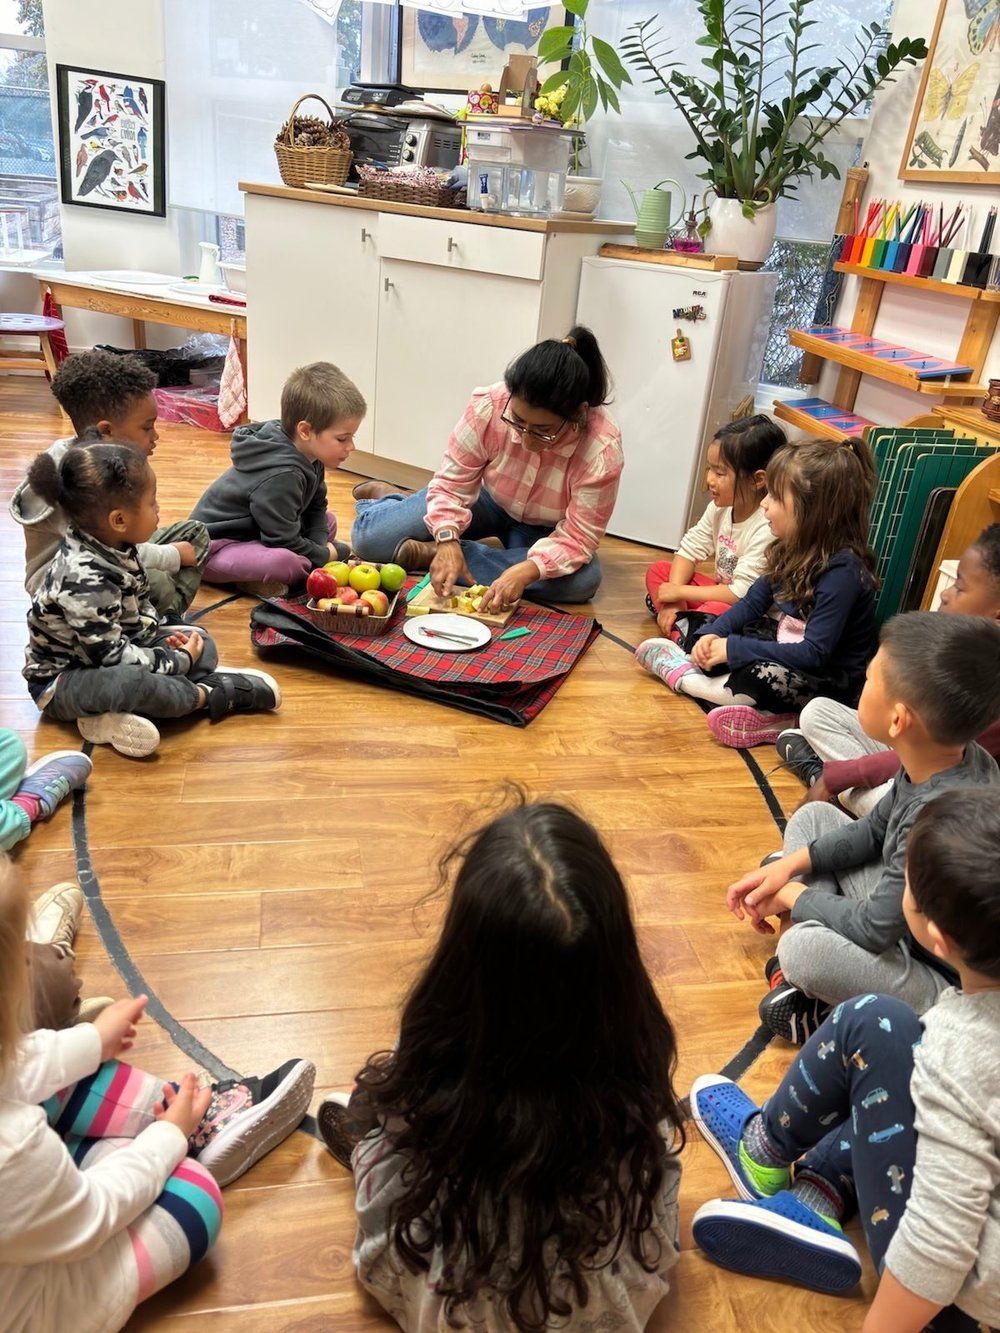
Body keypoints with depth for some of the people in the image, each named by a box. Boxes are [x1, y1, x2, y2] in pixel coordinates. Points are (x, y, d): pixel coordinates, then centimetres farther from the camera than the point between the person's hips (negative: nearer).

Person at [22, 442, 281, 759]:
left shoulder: (113, 547, -5)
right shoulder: (84, 579, -33)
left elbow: (136, 607, 12)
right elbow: (112, 657, -29)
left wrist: (160, 634, -6)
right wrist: (179, 661, -20)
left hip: (114, 647, 10)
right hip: (62, 679, -10)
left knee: (199, 641, 7)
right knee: (130, 682, -39)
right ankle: (206, 694, -14)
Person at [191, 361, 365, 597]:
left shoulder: (311, 458, -1)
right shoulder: (281, 476, -30)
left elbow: (316, 507, 12)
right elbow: (285, 542, -25)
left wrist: (319, 546, -6)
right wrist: (328, 555, -11)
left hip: (254, 534, 11)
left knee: (328, 521, 10)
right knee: (286, 562, -39)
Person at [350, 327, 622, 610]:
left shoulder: (603, 449, -34)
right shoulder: (489, 405, -30)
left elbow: (579, 536, -30)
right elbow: (453, 482, -20)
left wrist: (526, 571, -47)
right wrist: (448, 540, -38)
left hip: (541, 530, 0)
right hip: (487, 499, 1)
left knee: (585, 580, -36)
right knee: (368, 535, -15)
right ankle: (384, 496, 25)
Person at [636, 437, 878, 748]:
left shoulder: (842, 570, -26)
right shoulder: (793, 548, -2)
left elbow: (815, 652, -29)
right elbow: (753, 602, 7)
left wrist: (733, 649, -27)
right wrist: (713, 634, -11)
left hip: (830, 679, -8)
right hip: (787, 645, 9)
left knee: (762, 676, -37)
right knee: (697, 629, 3)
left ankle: (685, 678, -13)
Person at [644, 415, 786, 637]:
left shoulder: (767, 530, -27)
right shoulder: (720, 508, -4)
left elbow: (742, 593, -27)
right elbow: (689, 550, 3)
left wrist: (679, 591, -20)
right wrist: (673, 600, -13)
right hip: (723, 592, 9)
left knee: (718, 611, -39)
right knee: (658, 570, 1)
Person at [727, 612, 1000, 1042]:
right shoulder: (948, 756, -11)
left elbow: (872, 929, -25)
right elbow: (874, 830, 6)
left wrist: (793, 896, -8)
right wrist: (789, 866, -3)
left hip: (942, 982, -9)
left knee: (804, 948, -36)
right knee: (812, 817, 8)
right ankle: (811, 978, 0)